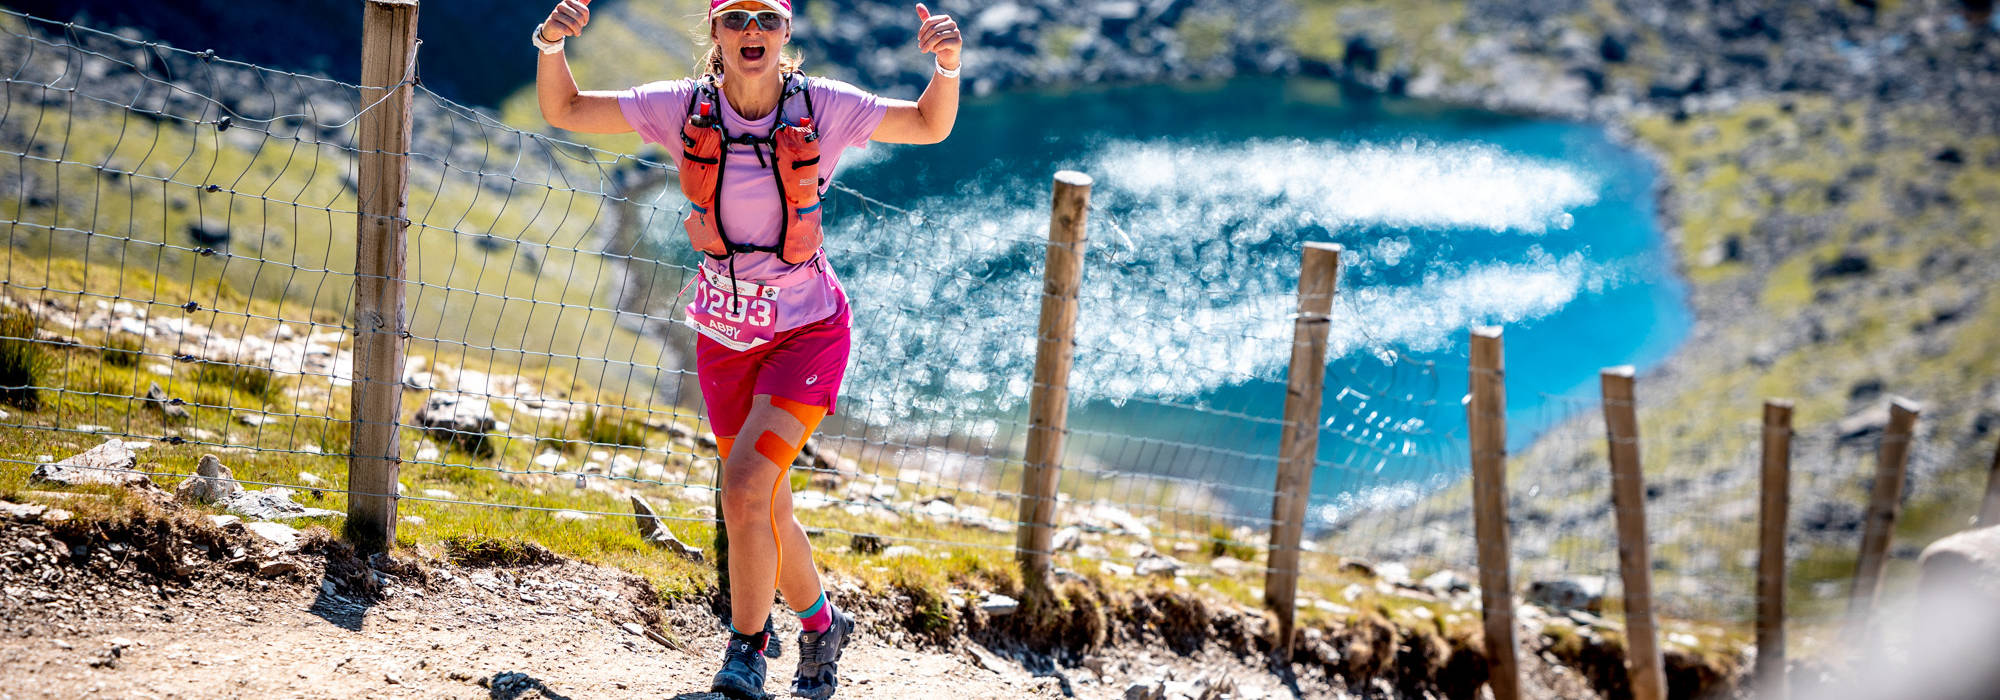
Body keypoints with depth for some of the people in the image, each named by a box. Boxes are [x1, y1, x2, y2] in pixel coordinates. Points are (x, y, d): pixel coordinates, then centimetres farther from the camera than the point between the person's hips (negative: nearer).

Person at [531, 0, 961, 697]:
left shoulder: (822, 106, -13)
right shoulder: (686, 107, -10)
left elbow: (930, 126, -1)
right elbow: (562, 111, -5)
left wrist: (947, 65, -20)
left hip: (807, 331, -3)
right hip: (725, 335, 3)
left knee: (745, 488, -21)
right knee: (766, 511, 12)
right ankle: (821, 626, 40)